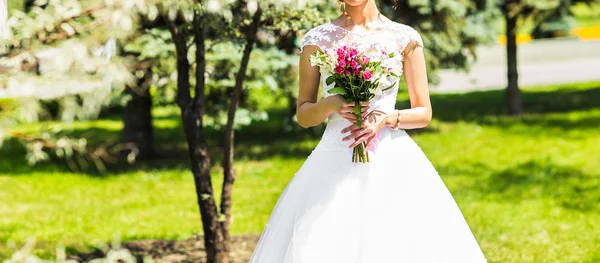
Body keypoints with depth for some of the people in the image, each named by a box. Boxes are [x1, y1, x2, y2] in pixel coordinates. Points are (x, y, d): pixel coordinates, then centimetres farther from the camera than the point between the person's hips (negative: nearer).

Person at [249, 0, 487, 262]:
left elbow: (423, 113, 7)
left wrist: (387, 119, -11)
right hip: (335, 159, 1)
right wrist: (331, 103, -12)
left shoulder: (404, 38, 4)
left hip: (392, 158, 0)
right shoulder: (317, 39, 6)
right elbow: (303, 115, 8)